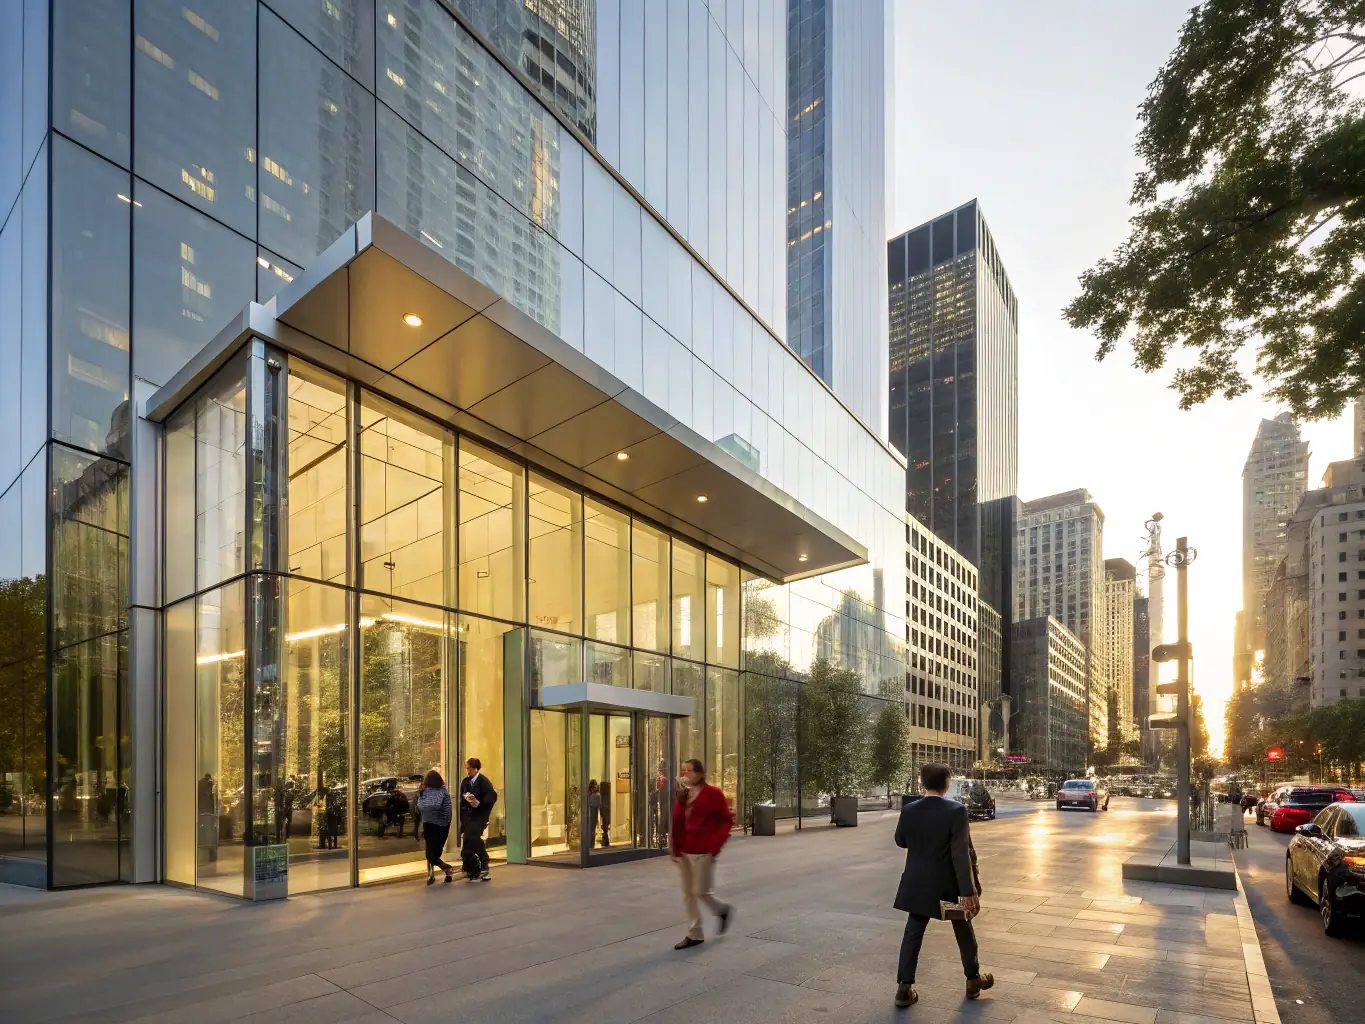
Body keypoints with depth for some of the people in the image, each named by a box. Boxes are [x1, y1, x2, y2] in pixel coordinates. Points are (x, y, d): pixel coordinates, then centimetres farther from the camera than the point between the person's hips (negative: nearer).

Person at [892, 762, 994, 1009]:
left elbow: (901, 841, 8)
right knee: (964, 931, 20)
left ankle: (904, 987, 7)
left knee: (913, 933, 10)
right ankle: (973, 979, 36)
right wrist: (968, 891, -21)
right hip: (949, 884, -2)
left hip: (917, 884, 2)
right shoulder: (956, 811, -20)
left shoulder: (908, 810, -8)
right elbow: (962, 854, -23)